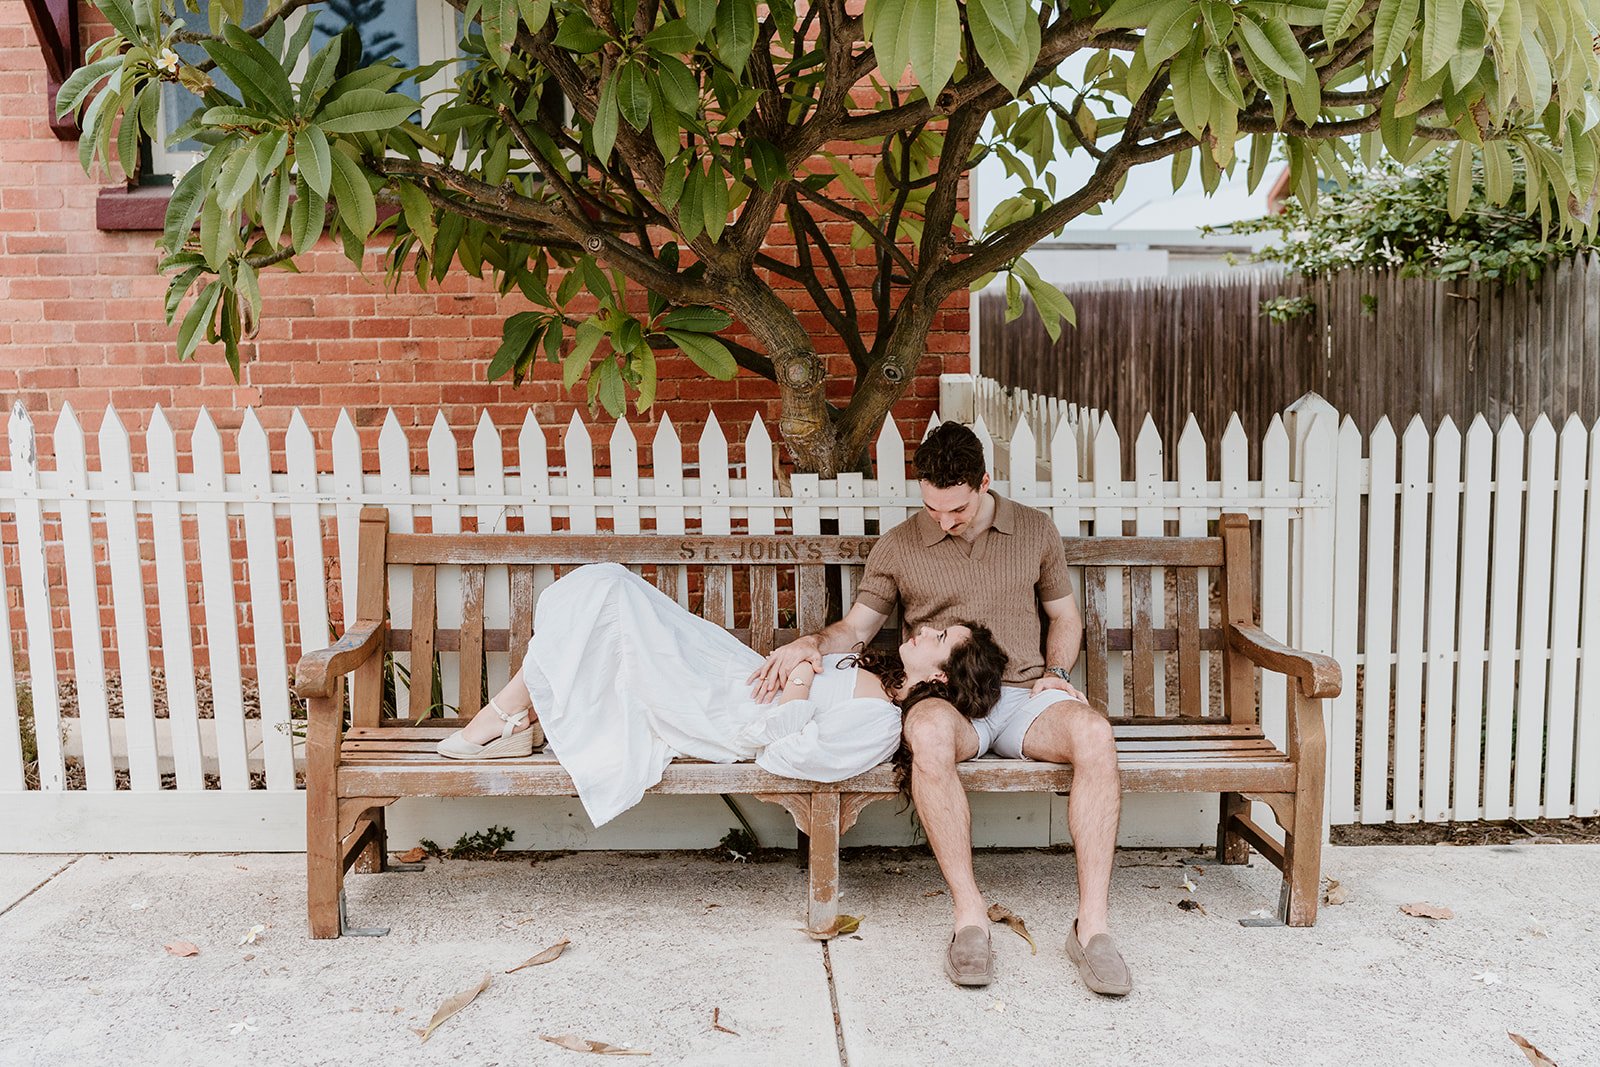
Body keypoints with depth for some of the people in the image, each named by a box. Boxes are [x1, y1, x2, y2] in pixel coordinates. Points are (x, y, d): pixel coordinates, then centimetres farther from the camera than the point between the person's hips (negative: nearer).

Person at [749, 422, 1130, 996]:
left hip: (1025, 693, 2)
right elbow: (856, 625, 12)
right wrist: (812, 642, -9)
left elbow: (1065, 616, 23)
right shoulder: (897, 547, 8)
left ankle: (1091, 924, -30)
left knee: (1095, 733, -33)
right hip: (946, 698, -1)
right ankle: (970, 915, -32)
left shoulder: (1035, 530, 12)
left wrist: (1056, 672, 4)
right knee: (929, 732, -41)